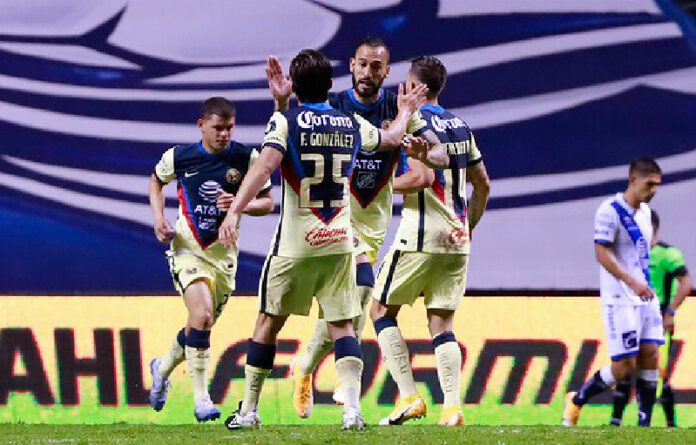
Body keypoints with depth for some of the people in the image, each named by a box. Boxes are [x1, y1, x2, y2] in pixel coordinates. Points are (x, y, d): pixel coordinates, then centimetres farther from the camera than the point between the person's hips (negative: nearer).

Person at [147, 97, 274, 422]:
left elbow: (267, 202, 2)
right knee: (202, 316, -23)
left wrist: (240, 204, -19)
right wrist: (158, 219, 2)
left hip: (224, 255, 2)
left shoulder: (247, 159, -5)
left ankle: (163, 368, 42)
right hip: (187, 250, -2)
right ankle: (201, 398, -17)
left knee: (201, 325, 12)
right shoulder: (178, 157, -4)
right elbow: (157, 181, 17)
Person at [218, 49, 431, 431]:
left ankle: (248, 410, 13)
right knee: (342, 325, 4)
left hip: (295, 244, -3)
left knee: (269, 321, 9)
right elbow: (391, 138, 27)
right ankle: (352, 406, -13)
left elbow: (265, 166, -22)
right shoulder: (352, 125, 7)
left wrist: (234, 210, -27)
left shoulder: (285, 121, -6)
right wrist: (405, 112, 48)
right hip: (340, 242, 3)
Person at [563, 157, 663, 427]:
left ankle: (645, 423, 2)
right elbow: (602, 253, -19)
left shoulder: (644, 212, 14)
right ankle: (577, 400, 11)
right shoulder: (610, 211, -13)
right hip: (620, 300, -8)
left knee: (650, 355, -1)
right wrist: (632, 282, -27)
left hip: (645, 296, 8)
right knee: (625, 365, -8)